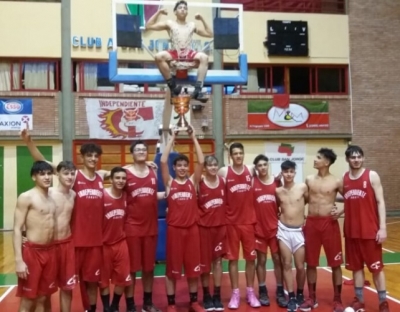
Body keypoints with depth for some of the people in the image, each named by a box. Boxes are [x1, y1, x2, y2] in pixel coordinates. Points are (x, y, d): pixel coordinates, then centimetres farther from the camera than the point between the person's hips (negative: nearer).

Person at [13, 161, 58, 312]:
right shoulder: (26, 197, -8)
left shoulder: (52, 199, 12)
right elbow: (17, 229, -12)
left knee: (42, 298, 13)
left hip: (50, 251, 6)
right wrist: (19, 260, -18)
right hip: (32, 251, -6)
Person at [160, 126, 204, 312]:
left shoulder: (193, 181, 5)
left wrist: (193, 137, -4)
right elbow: (163, 161, -10)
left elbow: (201, 161, -4)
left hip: (192, 228, 2)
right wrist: (172, 138, -7)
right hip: (174, 228, -2)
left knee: (193, 266, 10)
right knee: (172, 266, 6)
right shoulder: (169, 182, 1)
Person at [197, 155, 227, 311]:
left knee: (218, 260, 9)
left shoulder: (223, 181, 2)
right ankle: (206, 296, 20)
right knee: (204, 262, 6)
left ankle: (217, 296, 18)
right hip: (204, 226, -3)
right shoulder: (199, 182, -9)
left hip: (220, 226, 3)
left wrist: (225, 219, 6)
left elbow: (226, 202, 11)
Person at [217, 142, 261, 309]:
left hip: (249, 221, 2)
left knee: (251, 257, 7)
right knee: (233, 258, 5)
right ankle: (235, 293, 16)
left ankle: (250, 292, 21)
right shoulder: (224, 172, -4)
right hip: (231, 222, -2)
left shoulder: (251, 170, 1)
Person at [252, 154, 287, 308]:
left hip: (275, 226, 2)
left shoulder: (276, 181, 3)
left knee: (278, 259, 7)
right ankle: (262, 291, 19)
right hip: (259, 227, -2)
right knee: (261, 260, 7)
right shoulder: (252, 181, -4)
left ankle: (280, 292, 17)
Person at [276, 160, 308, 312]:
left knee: (300, 266, 5)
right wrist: (281, 215, 3)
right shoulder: (277, 191, 1)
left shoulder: (302, 187, -4)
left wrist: (307, 217, 7)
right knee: (287, 265, 3)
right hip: (284, 230, 1)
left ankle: (300, 294, 27)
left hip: (299, 231, -1)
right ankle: (291, 297, 14)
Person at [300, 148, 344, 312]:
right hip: (311, 223, 3)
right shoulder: (309, 180, 6)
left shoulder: (336, 182, -3)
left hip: (330, 223, -3)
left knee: (335, 263, 3)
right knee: (311, 263, 9)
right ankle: (312, 298, 22)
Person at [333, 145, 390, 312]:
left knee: (376, 267, 3)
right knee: (356, 266, 11)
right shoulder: (343, 179, 7)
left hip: (370, 231, -4)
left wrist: (382, 227, -14)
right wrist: (340, 211, -3)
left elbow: (380, 202, -7)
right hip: (351, 231, 4)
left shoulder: (372, 176, -4)